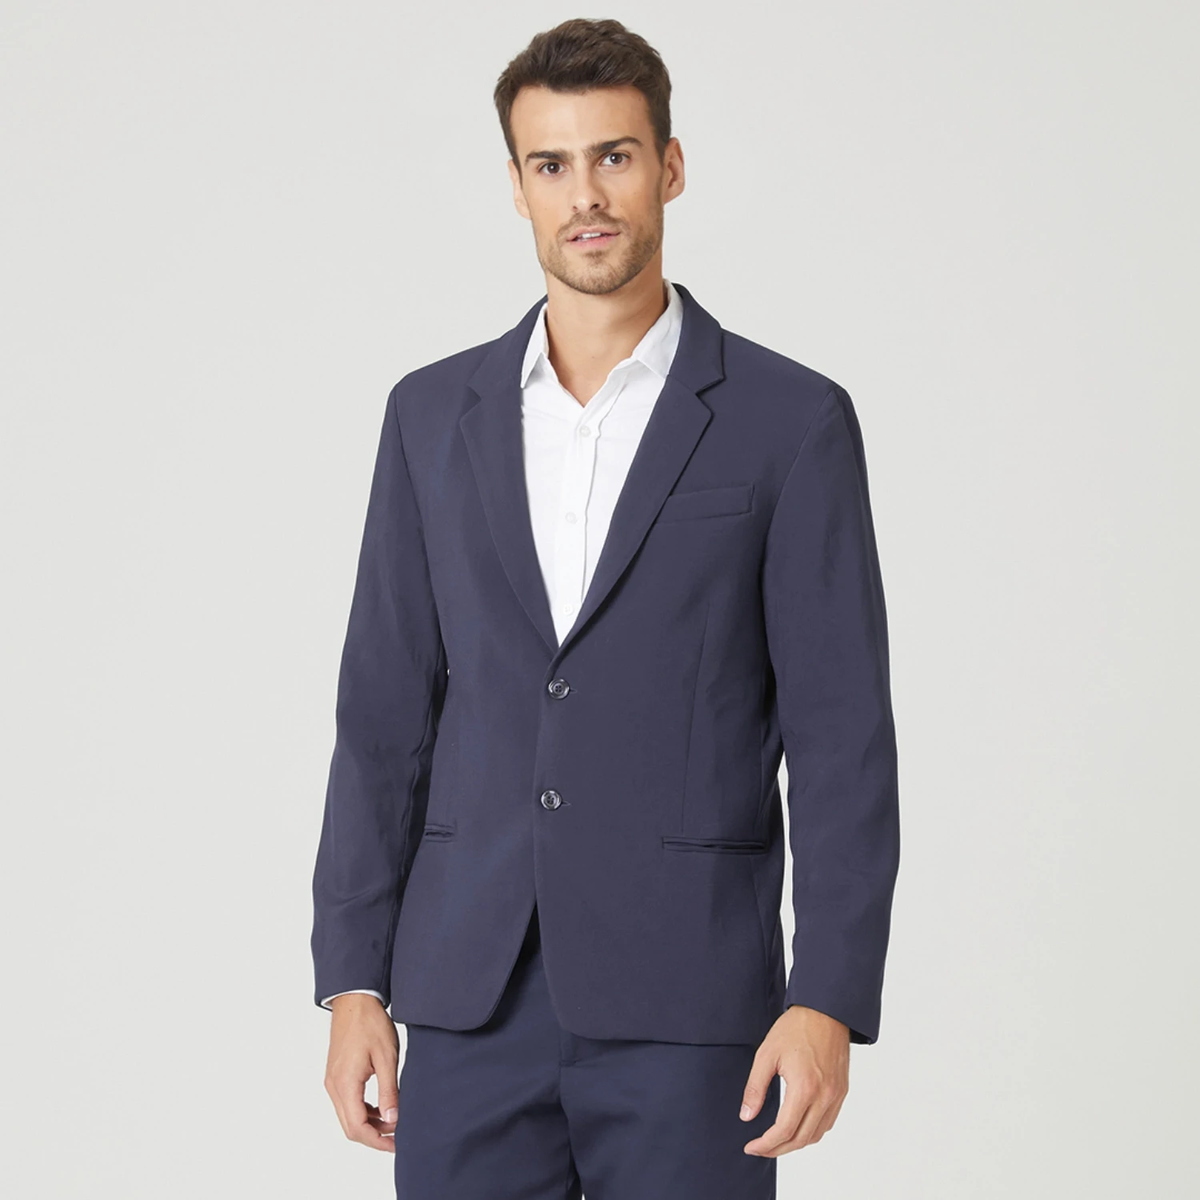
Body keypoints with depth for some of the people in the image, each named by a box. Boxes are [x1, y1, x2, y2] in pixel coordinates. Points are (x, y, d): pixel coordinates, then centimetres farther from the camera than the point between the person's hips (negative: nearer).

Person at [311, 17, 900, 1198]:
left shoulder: (791, 422, -1)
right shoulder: (433, 414, 9)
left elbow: (842, 738, -4)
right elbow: (384, 713, 9)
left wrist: (829, 1004, -12)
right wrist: (353, 980, 3)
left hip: (687, 1009, -3)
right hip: (473, 1002, 3)